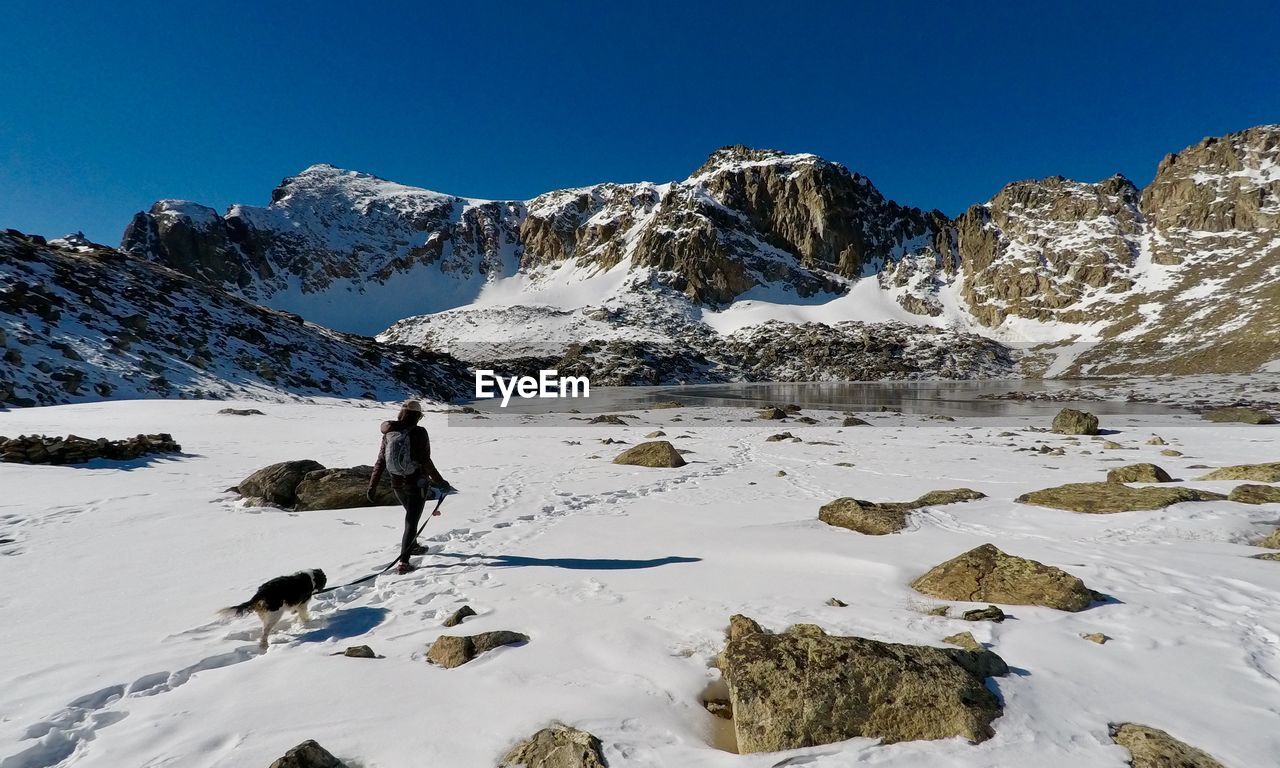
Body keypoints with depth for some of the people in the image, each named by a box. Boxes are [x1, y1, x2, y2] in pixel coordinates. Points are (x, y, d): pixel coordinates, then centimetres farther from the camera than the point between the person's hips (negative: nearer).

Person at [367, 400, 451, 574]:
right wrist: (440, 482, -10)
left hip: (397, 485, 5)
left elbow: (380, 462, 1)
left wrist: (372, 486, 8)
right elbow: (426, 462, -17)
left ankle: (413, 546, 44)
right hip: (417, 484, -5)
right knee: (412, 521, 2)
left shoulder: (389, 433, -1)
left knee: (411, 515, 27)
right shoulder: (419, 433, -16)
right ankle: (403, 561, -4)